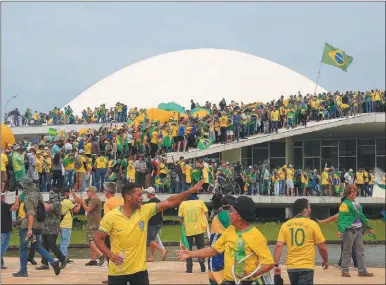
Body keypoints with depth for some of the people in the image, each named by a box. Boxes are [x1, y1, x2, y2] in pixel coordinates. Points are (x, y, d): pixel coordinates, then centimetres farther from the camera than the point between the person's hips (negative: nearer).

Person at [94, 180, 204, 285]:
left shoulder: (145, 211, -3)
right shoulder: (110, 216, -11)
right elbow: (98, 239, -4)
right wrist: (110, 255, -19)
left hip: (139, 269, 2)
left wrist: (190, 191, -14)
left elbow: (169, 202, -7)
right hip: (117, 271, -2)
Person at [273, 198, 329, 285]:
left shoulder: (285, 225, 3)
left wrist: (276, 265, -3)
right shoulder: (312, 224, -6)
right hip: (306, 267, -4)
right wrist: (326, 261, 15)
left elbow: (278, 246, -5)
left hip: (291, 267, 4)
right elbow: (322, 247, -2)